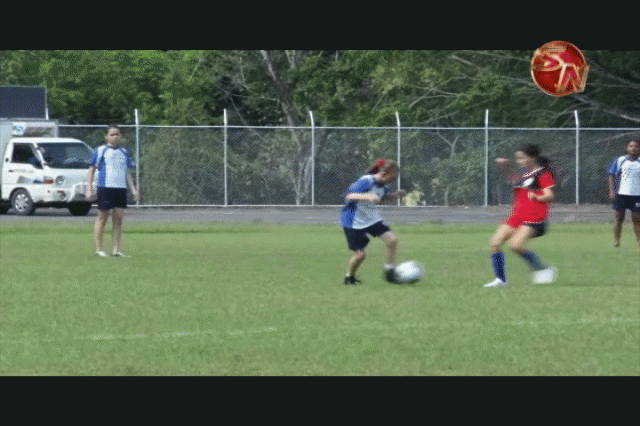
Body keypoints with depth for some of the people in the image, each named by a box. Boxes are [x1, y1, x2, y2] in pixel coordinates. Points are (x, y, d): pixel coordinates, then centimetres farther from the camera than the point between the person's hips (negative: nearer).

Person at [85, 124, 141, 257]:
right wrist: (89, 189, -5)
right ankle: (98, 249, 5)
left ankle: (116, 250, 4)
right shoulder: (100, 151, 2)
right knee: (102, 217, -2)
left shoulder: (123, 152, 17)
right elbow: (92, 170, 3)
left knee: (118, 219, 1)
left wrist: (133, 189, 16)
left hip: (121, 188, 5)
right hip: (105, 188, -5)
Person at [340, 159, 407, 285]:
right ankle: (349, 277, 19)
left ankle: (389, 272, 5)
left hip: (372, 219, 7)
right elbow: (349, 195, -33)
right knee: (360, 253, -8)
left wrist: (396, 195, 2)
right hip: (354, 222, -7)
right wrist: (366, 196, -48)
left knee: (392, 239, -8)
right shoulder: (366, 181, -24)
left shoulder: (383, 185, 1)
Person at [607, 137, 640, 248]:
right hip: (621, 193, -1)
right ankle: (616, 241, 8)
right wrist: (611, 191, -1)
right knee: (619, 217, 0)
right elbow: (611, 175, 7)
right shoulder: (619, 161, 5)